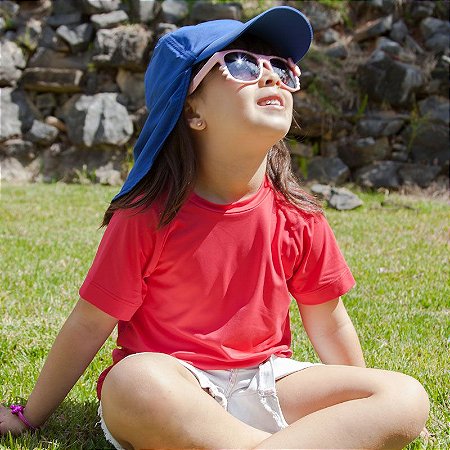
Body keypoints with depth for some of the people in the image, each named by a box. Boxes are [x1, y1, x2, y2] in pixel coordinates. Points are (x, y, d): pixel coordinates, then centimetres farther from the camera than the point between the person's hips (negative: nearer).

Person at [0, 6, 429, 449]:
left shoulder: (299, 217, -3)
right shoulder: (148, 213, -12)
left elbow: (328, 322, 10)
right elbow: (90, 324, -4)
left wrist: (362, 412, 17)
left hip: (265, 382, 4)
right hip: (171, 384, -3)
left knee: (406, 398, -19)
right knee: (135, 381, -40)